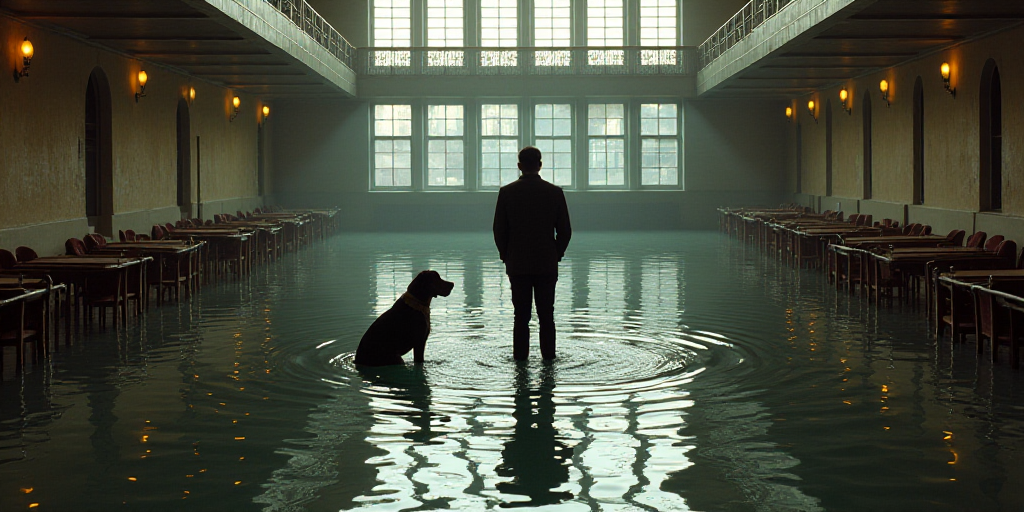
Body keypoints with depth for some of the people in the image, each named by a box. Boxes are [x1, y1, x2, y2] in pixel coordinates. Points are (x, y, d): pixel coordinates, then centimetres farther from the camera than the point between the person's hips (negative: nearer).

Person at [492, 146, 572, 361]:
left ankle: (520, 359, 3)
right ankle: (548, 359, 6)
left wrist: (507, 257, 11)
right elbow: (565, 230, -1)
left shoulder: (506, 192, -4)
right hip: (547, 265, 0)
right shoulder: (555, 192, -2)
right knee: (546, 317, 5)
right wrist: (556, 255, 12)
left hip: (517, 265, 0)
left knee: (521, 317, 4)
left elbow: (499, 230, -1)